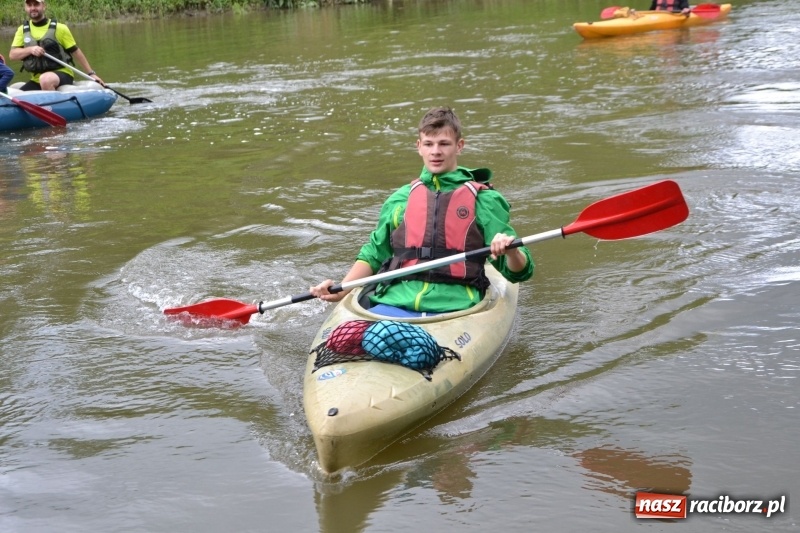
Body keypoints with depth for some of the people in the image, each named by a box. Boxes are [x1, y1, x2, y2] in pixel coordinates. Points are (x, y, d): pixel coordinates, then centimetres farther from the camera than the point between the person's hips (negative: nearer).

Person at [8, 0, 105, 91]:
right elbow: (12, 55, 1)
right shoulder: (22, 30, 9)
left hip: (62, 74, -5)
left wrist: (91, 73, 2)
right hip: (36, 80, 5)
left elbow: (76, 52, 3)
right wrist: (30, 49, -17)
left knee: (45, 79, -38)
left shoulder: (59, 28, -2)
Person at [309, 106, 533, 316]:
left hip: (453, 310, -2)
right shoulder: (401, 199, 19)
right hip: (395, 303, 2)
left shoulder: (483, 200, 10)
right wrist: (340, 290, 13)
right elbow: (374, 254, 28)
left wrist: (510, 251, -16)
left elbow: (519, 272, 7)